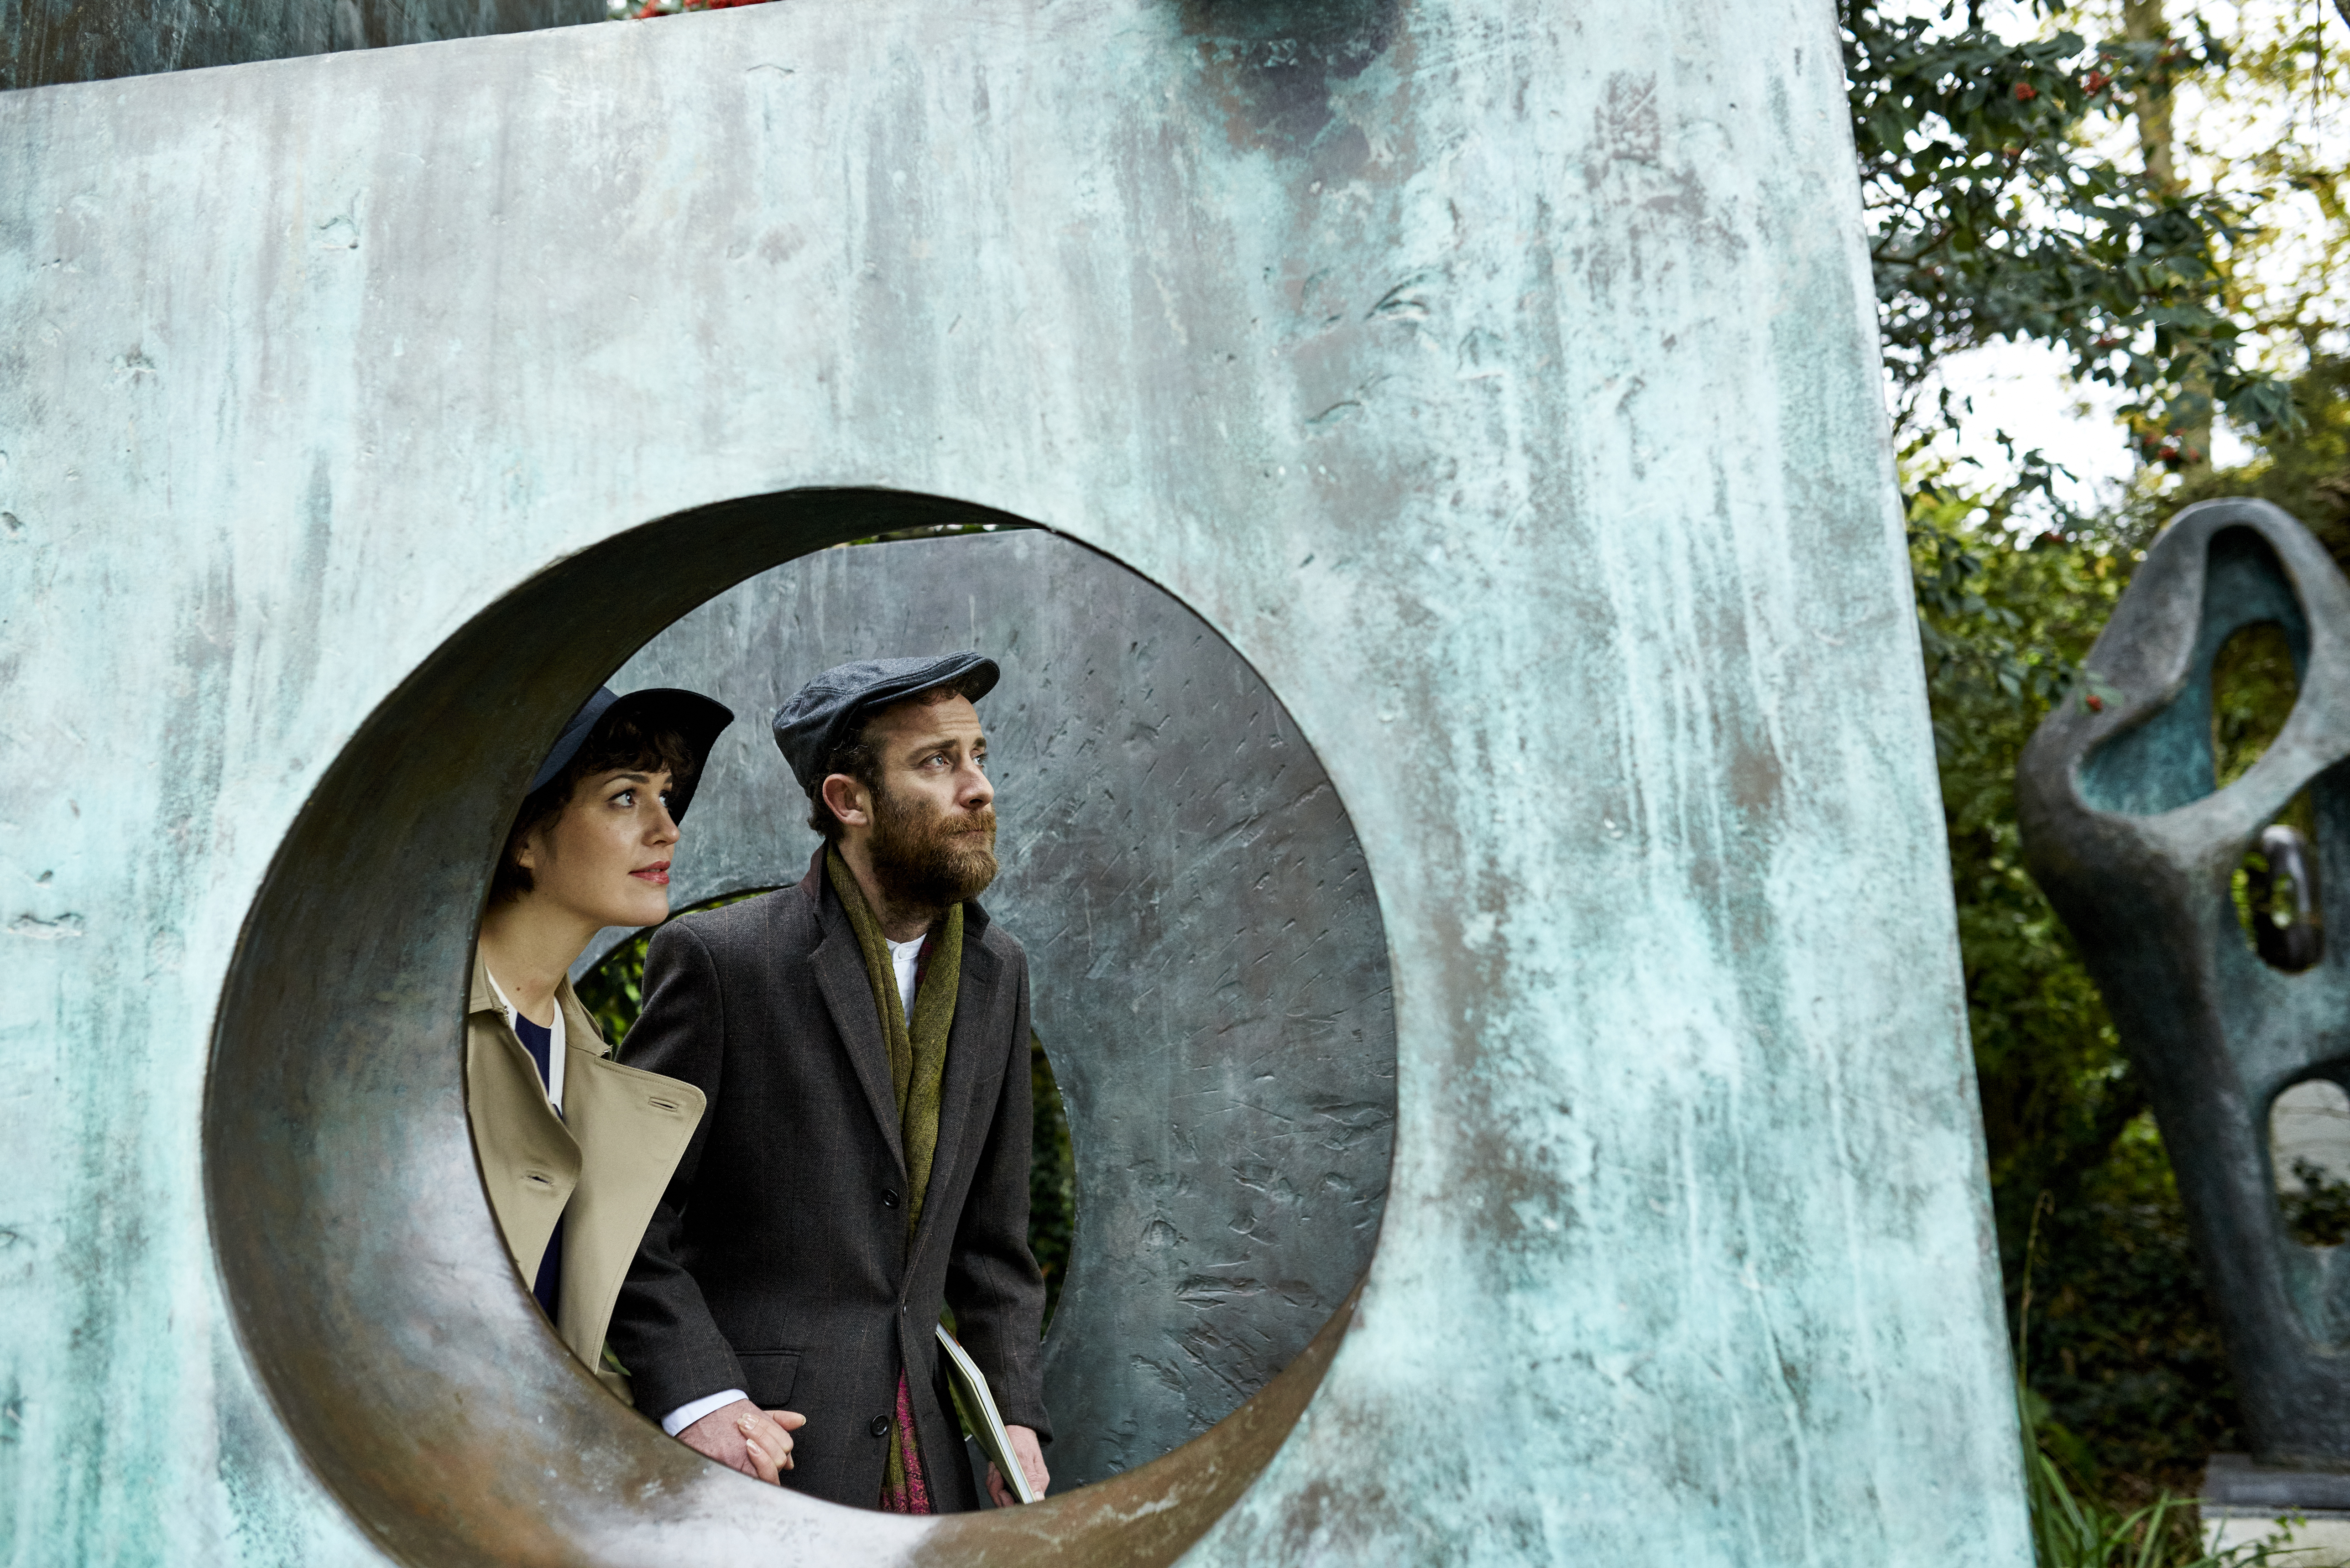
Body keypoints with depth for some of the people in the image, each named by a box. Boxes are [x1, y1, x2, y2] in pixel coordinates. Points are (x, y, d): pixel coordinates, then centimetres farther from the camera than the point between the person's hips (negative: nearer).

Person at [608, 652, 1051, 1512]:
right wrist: (697, 1396, -19)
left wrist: (1015, 1414, 2)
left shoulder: (997, 970, 4)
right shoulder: (717, 956, -13)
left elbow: (990, 1235, 9)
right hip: (753, 1448, -5)